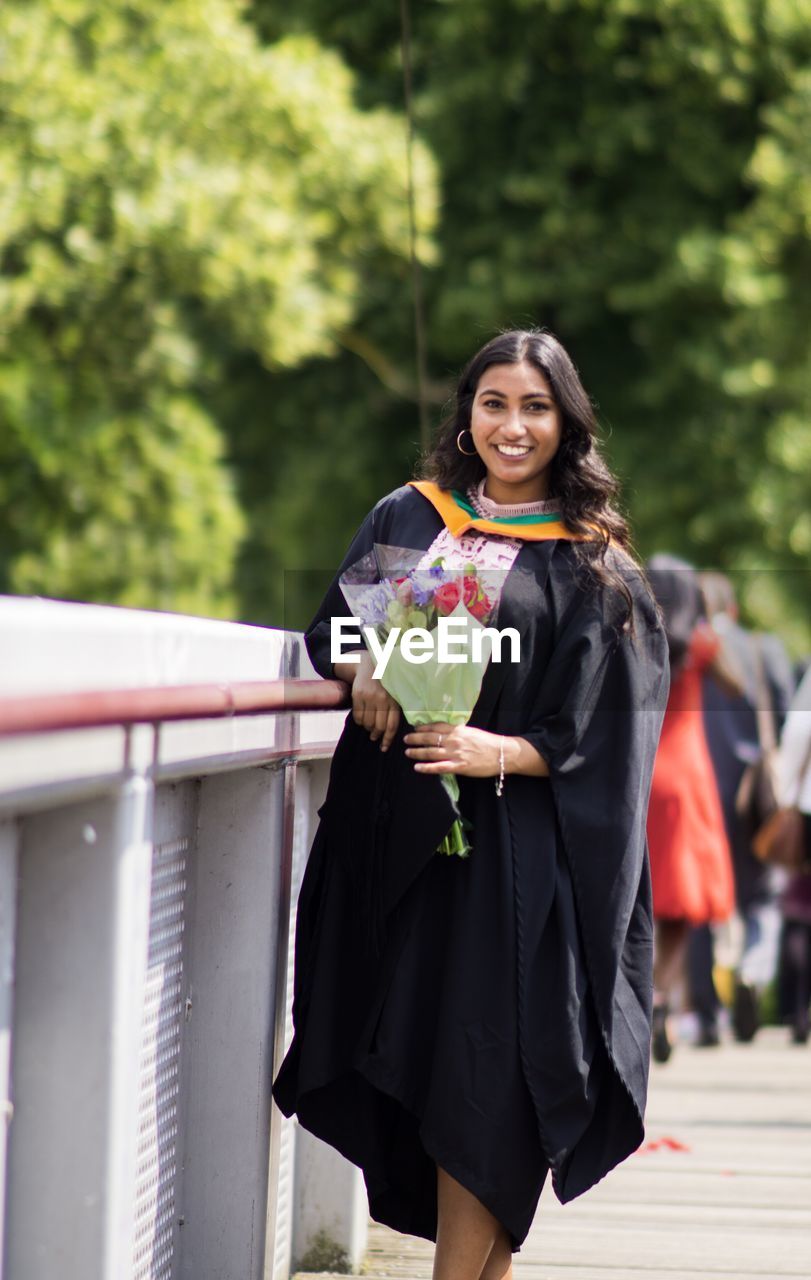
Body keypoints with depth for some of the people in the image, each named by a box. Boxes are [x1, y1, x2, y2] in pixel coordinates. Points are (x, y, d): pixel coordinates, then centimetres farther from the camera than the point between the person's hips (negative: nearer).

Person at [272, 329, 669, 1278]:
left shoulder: (591, 563, 3)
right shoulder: (407, 517, 12)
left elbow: (593, 726, -3)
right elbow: (331, 630, 14)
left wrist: (501, 752, -19)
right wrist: (366, 673, -8)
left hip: (513, 839, -3)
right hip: (394, 831, 4)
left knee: (480, 1075, -9)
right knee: (404, 1054, 3)